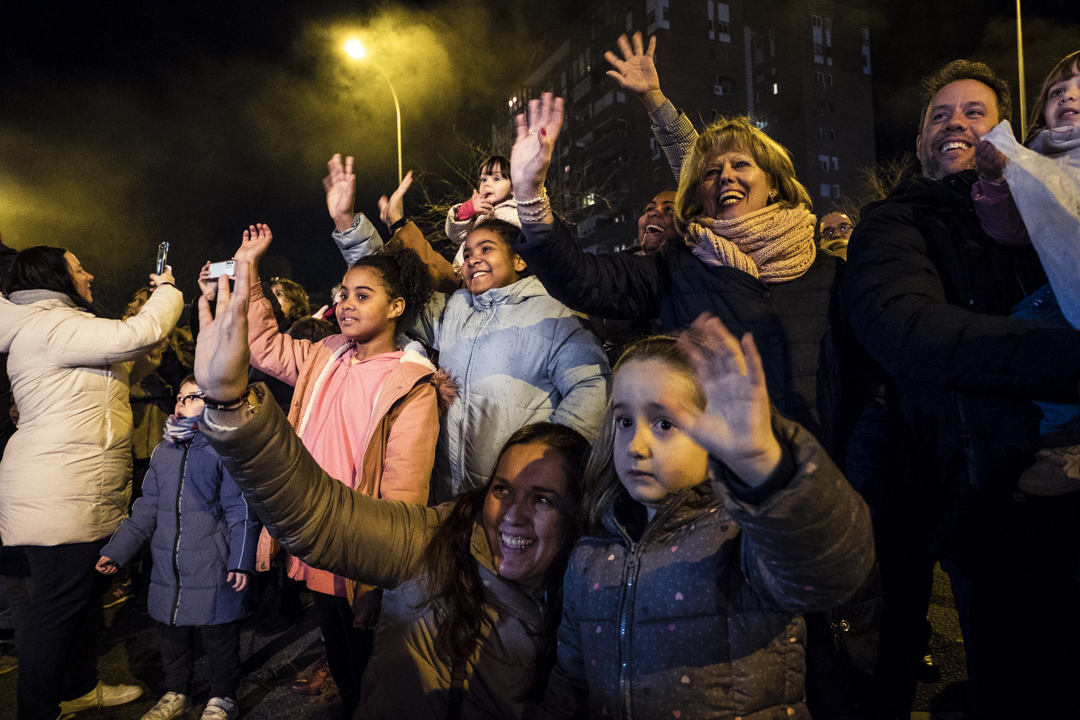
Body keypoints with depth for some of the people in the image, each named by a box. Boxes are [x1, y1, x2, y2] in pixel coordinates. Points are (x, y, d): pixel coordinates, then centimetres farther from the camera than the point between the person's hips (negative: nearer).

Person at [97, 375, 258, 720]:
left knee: (219, 637, 7)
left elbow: (240, 511, -11)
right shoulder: (163, 452, 10)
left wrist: (241, 561, -16)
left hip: (213, 569, -6)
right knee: (172, 636, 19)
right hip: (168, 568, 6)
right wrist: (116, 550, 12)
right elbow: (147, 510, 16)